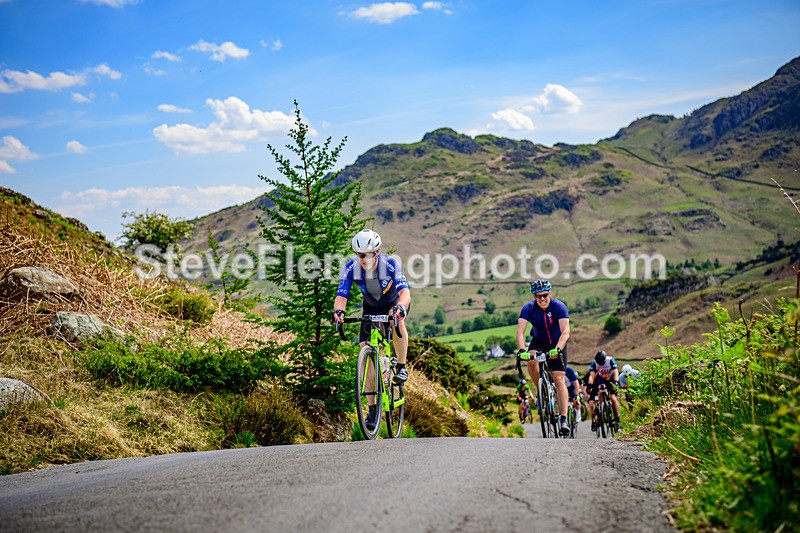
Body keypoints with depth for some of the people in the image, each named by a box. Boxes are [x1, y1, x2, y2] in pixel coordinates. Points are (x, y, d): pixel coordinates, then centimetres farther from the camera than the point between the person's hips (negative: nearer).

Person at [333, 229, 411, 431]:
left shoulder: (390, 265, -33)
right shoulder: (350, 268, -26)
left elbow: (405, 293, -43)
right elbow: (341, 296, -31)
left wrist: (399, 308, -65)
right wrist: (338, 311, -54)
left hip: (395, 303, -2)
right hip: (371, 308, 2)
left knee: (397, 322, -38)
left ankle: (402, 367, -14)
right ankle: (372, 408, -4)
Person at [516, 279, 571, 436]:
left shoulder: (559, 306, -26)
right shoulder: (528, 308, -22)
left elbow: (565, 332, -36)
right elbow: (520, 331, -33)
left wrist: (557, 349, -53)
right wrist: (522, 350, -50)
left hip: (557, 344, -1)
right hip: (538, 342, 1)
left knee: (559, 379, -12)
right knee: (531, 361, -31)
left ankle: (564, 419, -12)